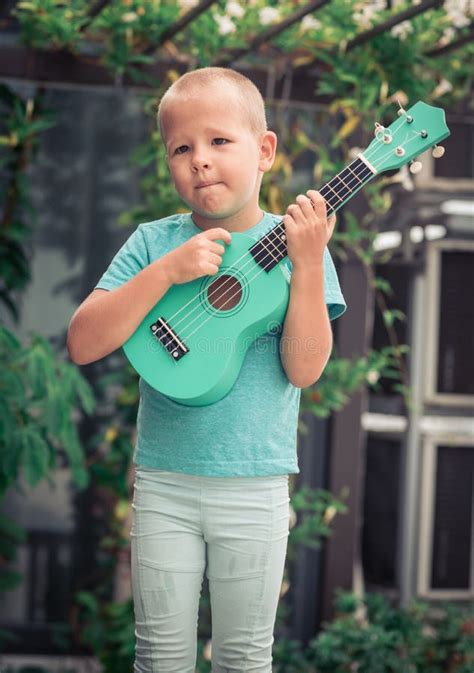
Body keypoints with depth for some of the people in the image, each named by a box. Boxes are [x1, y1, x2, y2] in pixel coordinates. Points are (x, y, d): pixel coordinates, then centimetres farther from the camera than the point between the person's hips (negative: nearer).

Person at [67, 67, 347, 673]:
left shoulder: (294, 242, -3)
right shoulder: (153, 242, -1)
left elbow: (304, 369, -12)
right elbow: (83, 344, -11)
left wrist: (309, 262, -21)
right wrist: (167, 270, -20)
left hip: (254, 487, -1)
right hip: (164, 484, 1)